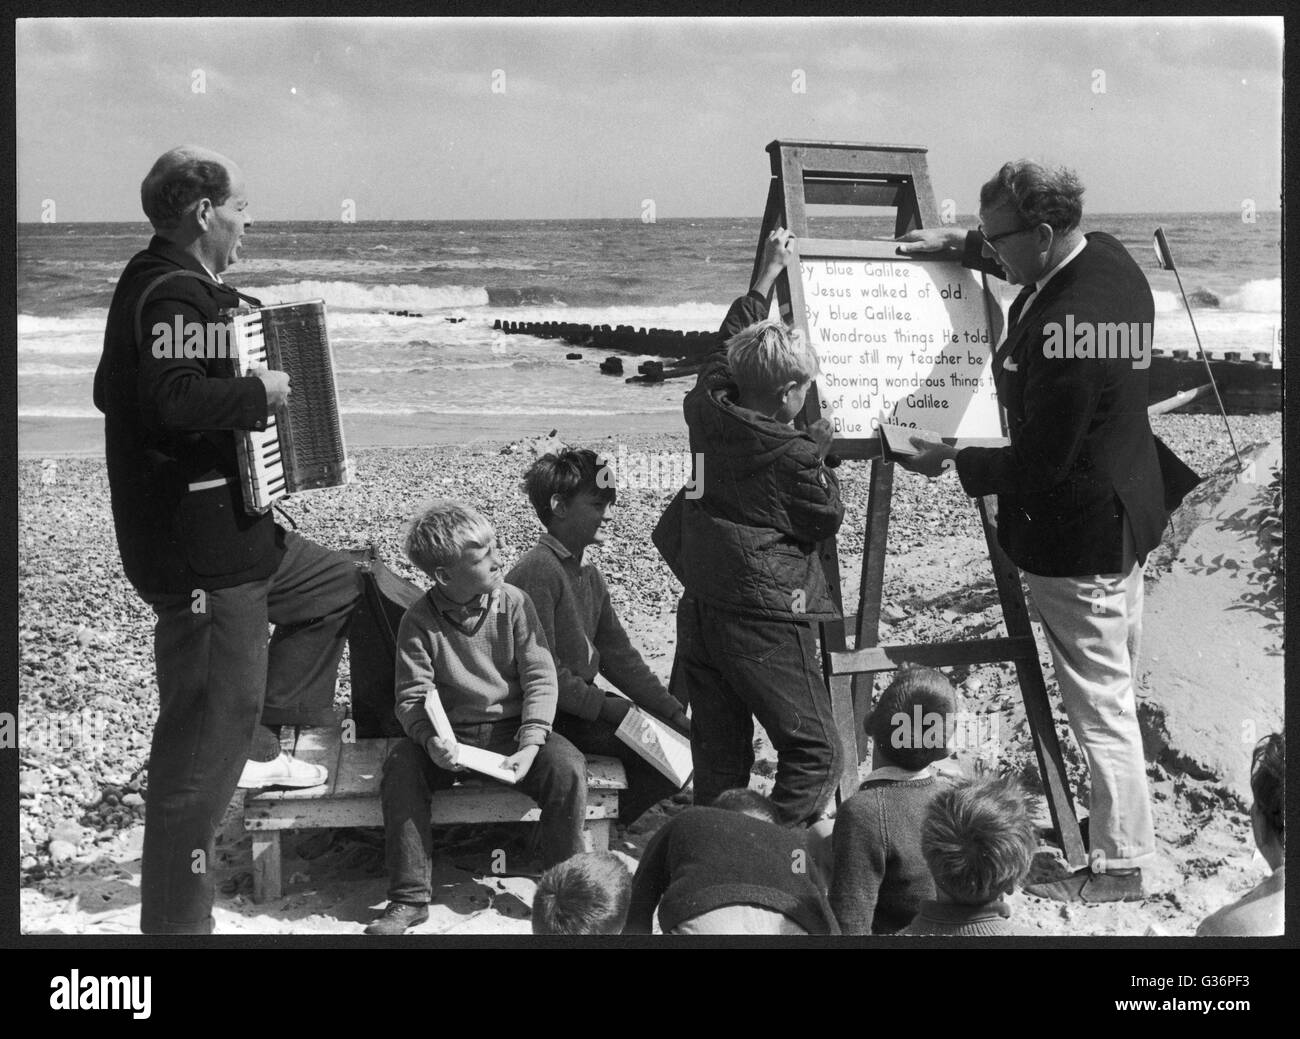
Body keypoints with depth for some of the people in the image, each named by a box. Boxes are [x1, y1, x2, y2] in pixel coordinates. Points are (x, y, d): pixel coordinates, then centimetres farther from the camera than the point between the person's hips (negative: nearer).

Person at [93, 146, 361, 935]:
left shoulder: (157, 283, 13)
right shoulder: (174, 292, -19)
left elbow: (116, 390, 22)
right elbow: (173, 401, -34)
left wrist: (245, 396, 18)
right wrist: (258, 393, -19)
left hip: (229, 534, 11)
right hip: (197, 556, -11)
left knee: (338, 585, 29)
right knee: (205, 743, -5)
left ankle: (265, 747, 27)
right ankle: (177, 920, 2)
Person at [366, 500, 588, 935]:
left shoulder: (513, 604, -5)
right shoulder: (419, 621, -7)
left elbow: (540, 678, -6)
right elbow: (412, 697, -8)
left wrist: (530, 745, -19)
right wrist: (430, 739, -30)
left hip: (512, 727, 0)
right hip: (451, 735, 0)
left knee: (566, 767, -27)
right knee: (400, 767, -28)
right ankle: (409, 899, -19)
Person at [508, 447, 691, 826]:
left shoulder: (589, 575, 14)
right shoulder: (537, 571, -16)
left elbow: (619, 656, 14)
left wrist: (673, 712, 6)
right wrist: (604, 706, -19)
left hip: (585, 702, 10)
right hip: (551, 715, -10)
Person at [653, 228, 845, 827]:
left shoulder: (707, 410, 2)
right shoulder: (793, 456, -15)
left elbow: (729, 348, 20)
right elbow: (826, 521, -1)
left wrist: (768, 274, 28)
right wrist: (820, 449, 10)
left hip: (700, 607, 7)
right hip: (765, 619, -7)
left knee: (718, 759, 13)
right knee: (814, 753, -1)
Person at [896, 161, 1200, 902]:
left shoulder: (1063, 327, -31)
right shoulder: (1108, 258, -2)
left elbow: (1040, 461, -26)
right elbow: (1037, 267, 23)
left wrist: (954, 464, -13)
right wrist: (961, 246, 14)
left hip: (1078, 535, -10)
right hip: (1126, 510, 10)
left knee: (1101, 704, 2)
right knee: (1115, 694, 22)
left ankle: (1120, 865, 13)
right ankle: (1123, 834, 36)